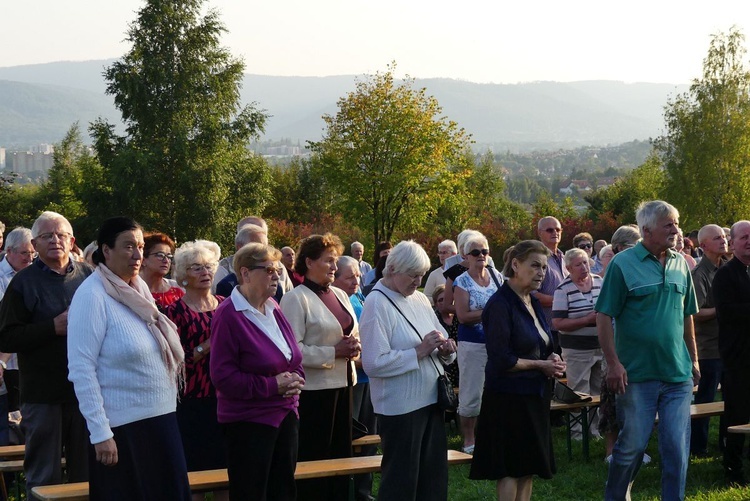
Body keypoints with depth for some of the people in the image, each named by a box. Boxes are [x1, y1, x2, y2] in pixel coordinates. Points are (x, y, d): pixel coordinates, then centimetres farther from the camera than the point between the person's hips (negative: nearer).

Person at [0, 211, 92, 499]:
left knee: (87, 472, 11)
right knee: (44, 476, 5)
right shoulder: (24, 282, 1)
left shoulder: (88, 276, 8)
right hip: (43, 394, -2)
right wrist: (53, 327, -16)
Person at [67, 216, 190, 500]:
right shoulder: (92, 295, -13)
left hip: (161, 417, 7)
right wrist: (100, 433, -19)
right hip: (121, 425, -7)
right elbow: (81, 369, -17)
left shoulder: (139, 288, 8)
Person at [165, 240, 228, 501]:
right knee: (195, 471, 0)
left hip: (224, 398, 4)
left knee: (225, 469, 8)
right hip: (193, 403, -4)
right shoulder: (176, 309, -5)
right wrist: (205, 348, -20)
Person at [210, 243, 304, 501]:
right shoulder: (228, 315, -15)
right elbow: (223, 377, -19)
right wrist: (272, 385, -18)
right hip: (249, 422, -7)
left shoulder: (273, 308, 7)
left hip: (285, 416, 7)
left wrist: (296, 379, -4)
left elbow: (293, 357, 18)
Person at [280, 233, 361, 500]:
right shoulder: (295, 299, -10)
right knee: (314, 459, 0)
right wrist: (334, 352, -19)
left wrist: (355, 346, 0)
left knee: (341, 454, 13)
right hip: (314, 389, -7)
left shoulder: (340, 295, 12)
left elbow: (355, 333, 23)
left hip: (342, 384, 8)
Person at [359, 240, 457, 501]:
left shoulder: (419, 299, 10)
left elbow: (442, 346, 18)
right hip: (400, 407, -7)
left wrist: (446, 348, -5)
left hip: (431, 400, 8)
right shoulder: (377, 305, -12)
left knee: (434, 479, 14)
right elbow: (374, 363, -21)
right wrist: (419, 352, -19)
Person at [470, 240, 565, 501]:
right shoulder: (500, 304, -15)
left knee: (528, 468, 12)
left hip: (534, 396, 9)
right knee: (511, 469, -1)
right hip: (509, 398, -8)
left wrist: (554, 361, 1)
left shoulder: (533, 302, 12)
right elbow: (501, 360, -20)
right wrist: (541, 365, -11)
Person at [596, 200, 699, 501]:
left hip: (678, 375, 4)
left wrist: (693, 359, 17)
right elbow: (604, 317, -8)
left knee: (678, 448, 5)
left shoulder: (680, 265, 8)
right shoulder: (623, 264, -7)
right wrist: (613, 363, -13)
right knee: (633, 444, 5)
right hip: (637, 375, -4)